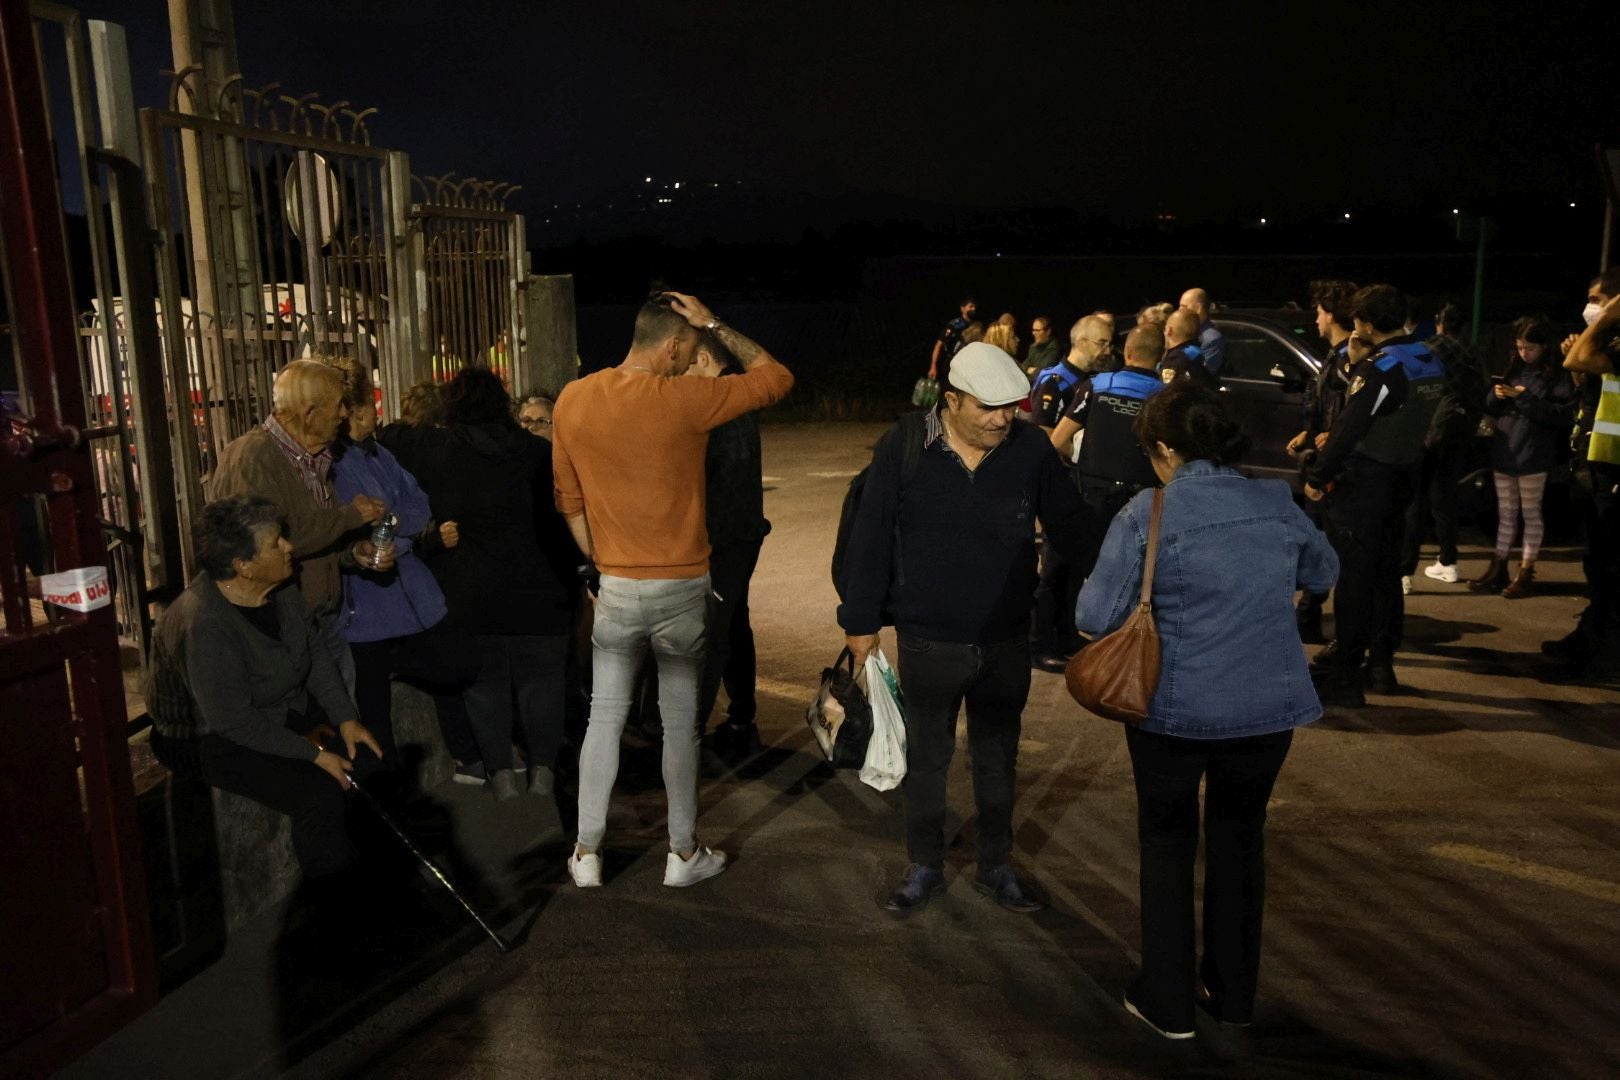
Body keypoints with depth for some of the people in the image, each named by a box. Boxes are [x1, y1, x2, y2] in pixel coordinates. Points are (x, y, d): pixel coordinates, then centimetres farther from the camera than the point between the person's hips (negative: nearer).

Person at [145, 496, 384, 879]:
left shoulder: (279, 589, -8)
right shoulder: (205, 625, -32)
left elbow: (314, 653, 4)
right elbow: (234, 722, -29)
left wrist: (346, 719, -6)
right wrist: (313, 753, -25)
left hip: (284, 710, 8)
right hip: (214, 738, -8)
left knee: (370, 751, 0)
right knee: (320, 793, -25)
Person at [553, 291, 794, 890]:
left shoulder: (572, 401, 0)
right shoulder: (684, 398, -15)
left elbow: (569, 500, 8)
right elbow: (776, 377, -5)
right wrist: (716, 326, 0)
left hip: (616, 588, 4)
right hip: (682, 588, -3)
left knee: (604, 718, 14)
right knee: (681, 723, 10)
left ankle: (586, 852, 23)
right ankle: (683, 853, 24)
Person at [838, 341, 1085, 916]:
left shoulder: (1032, 448, -9)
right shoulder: (903, 448, -12)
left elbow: (1068, 527, 0)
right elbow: (871, 538, -6)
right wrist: (861, 621, -3)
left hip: (1007, 642, 2)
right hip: (928, 644, -1)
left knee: (998, 759, 17)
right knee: (927, 758, 15)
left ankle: (996, 867, 37)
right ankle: (925, 867, 34)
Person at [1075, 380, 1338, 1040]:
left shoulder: (1148, 514, -14)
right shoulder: (1278, 503, 0)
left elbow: (1096, 617, -15)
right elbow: (1324, 573, 18)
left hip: (1176, 710, -4)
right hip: (1270, 707, 4)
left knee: (1168, 848, 15)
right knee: (1240, 840, 21)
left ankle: (1168, 1002, 25)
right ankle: (1232, 994, 35)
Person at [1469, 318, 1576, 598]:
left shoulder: (1557, 376, -4)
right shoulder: (1513, 370, 14)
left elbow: (1563, 414, -15)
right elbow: (1491, 408, 16)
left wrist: (1527, 398, -20)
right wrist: (1495, 394, -6)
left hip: (1532, 457, -5)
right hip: (1503, 453, 6)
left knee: (1531, 514, 4)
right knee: (1505, 515, 12)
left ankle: (1525, 573, 9)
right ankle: (1498, 569, 17)